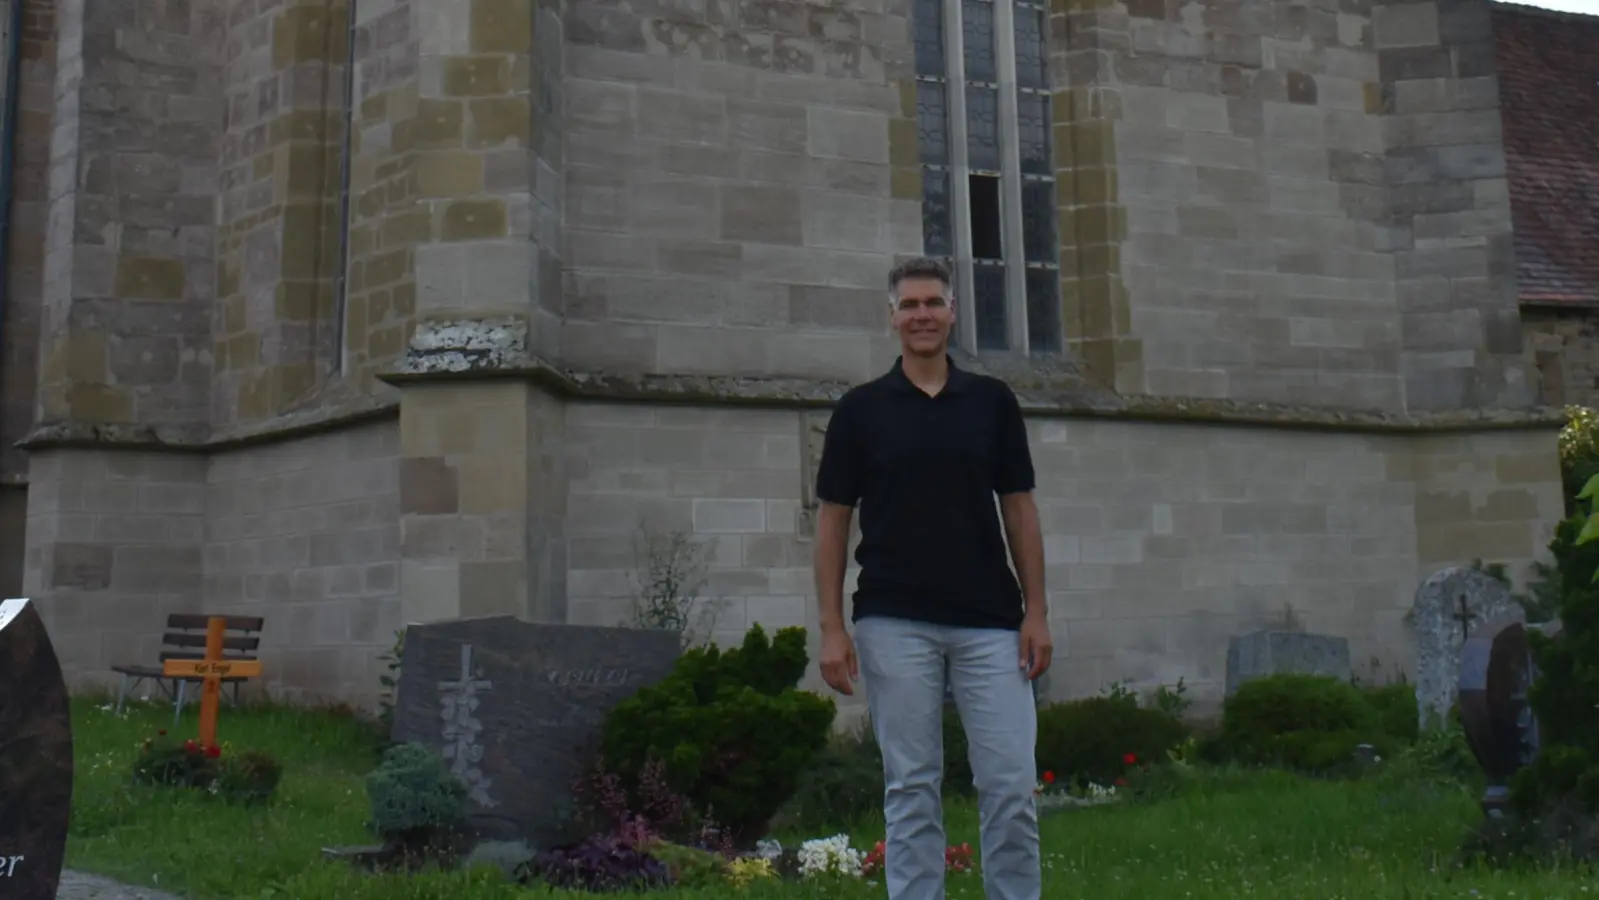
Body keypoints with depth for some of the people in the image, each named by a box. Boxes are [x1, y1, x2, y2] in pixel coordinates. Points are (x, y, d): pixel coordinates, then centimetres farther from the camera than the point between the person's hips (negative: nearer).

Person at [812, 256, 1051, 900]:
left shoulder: (993, 401, 9)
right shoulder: (861, 408, 4)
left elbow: (1019, 508, 9)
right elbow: (833, 518, 4)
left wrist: (1036, 611, 0)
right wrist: (832, 627, -3)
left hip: (990, 622, 1)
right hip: (895, 625, -1)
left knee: (1012, 786, 0)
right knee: (911, 789, 4)